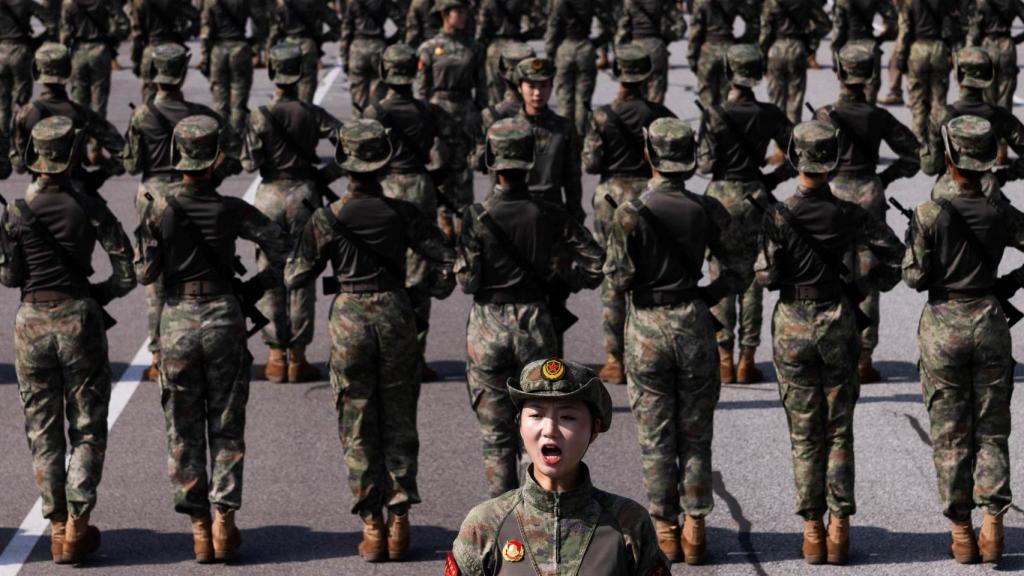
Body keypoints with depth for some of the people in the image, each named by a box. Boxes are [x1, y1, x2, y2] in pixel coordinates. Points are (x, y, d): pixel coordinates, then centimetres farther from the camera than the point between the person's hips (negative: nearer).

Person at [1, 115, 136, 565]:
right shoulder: (90, 209, -6)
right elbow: (126, 274, -9)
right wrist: (99, 294, 8)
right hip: (79, 320, -1)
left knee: (43, 431, 12)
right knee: (87, 429, 8)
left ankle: (57, 527, 11)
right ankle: (77, 526, 1)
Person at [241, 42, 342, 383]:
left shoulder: (261, 117, -8)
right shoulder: (313, 115, -4)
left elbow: (249, 163, -10)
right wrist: (326, 175, 0)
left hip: (270, 196, -1)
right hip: (304, 195, 1)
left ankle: (276, 357, 8)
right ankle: (297, 357, 7)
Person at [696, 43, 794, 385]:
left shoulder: (716, 115, -11)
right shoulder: (769, 115, -2)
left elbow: (706, 164, -11)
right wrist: (774, 178, 10)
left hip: (722, 197, -2)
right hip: (756, 196, 2)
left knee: (720, 279, 5)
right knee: (751, 279, 9)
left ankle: (724, 360, 5)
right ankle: (747, 360, 10)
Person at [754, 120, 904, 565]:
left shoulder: (780, 216, -11)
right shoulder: (847, 215, -5)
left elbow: (767, 275, -12)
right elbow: (892, 249, -7)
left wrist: (761, 265, 9)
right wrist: (874, 286, 8)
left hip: (793, 323, -1)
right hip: (838, 321, 1)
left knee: (804, 433, 6)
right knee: (839, 431, 9)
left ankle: (812, 533, 6)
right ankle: (839, 530, 6)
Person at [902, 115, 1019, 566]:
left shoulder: (931, 214, -12)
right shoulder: (1001, 215, -4)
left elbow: (916, 278, -10)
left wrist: (911, 243, 8)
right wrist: (1009, 284, 8)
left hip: (943, 327, -2)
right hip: (990, 323, 2)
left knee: (950, 435, 8)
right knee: (992, 432, 11)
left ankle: (961, 535, 10)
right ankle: (992, 525, 0)